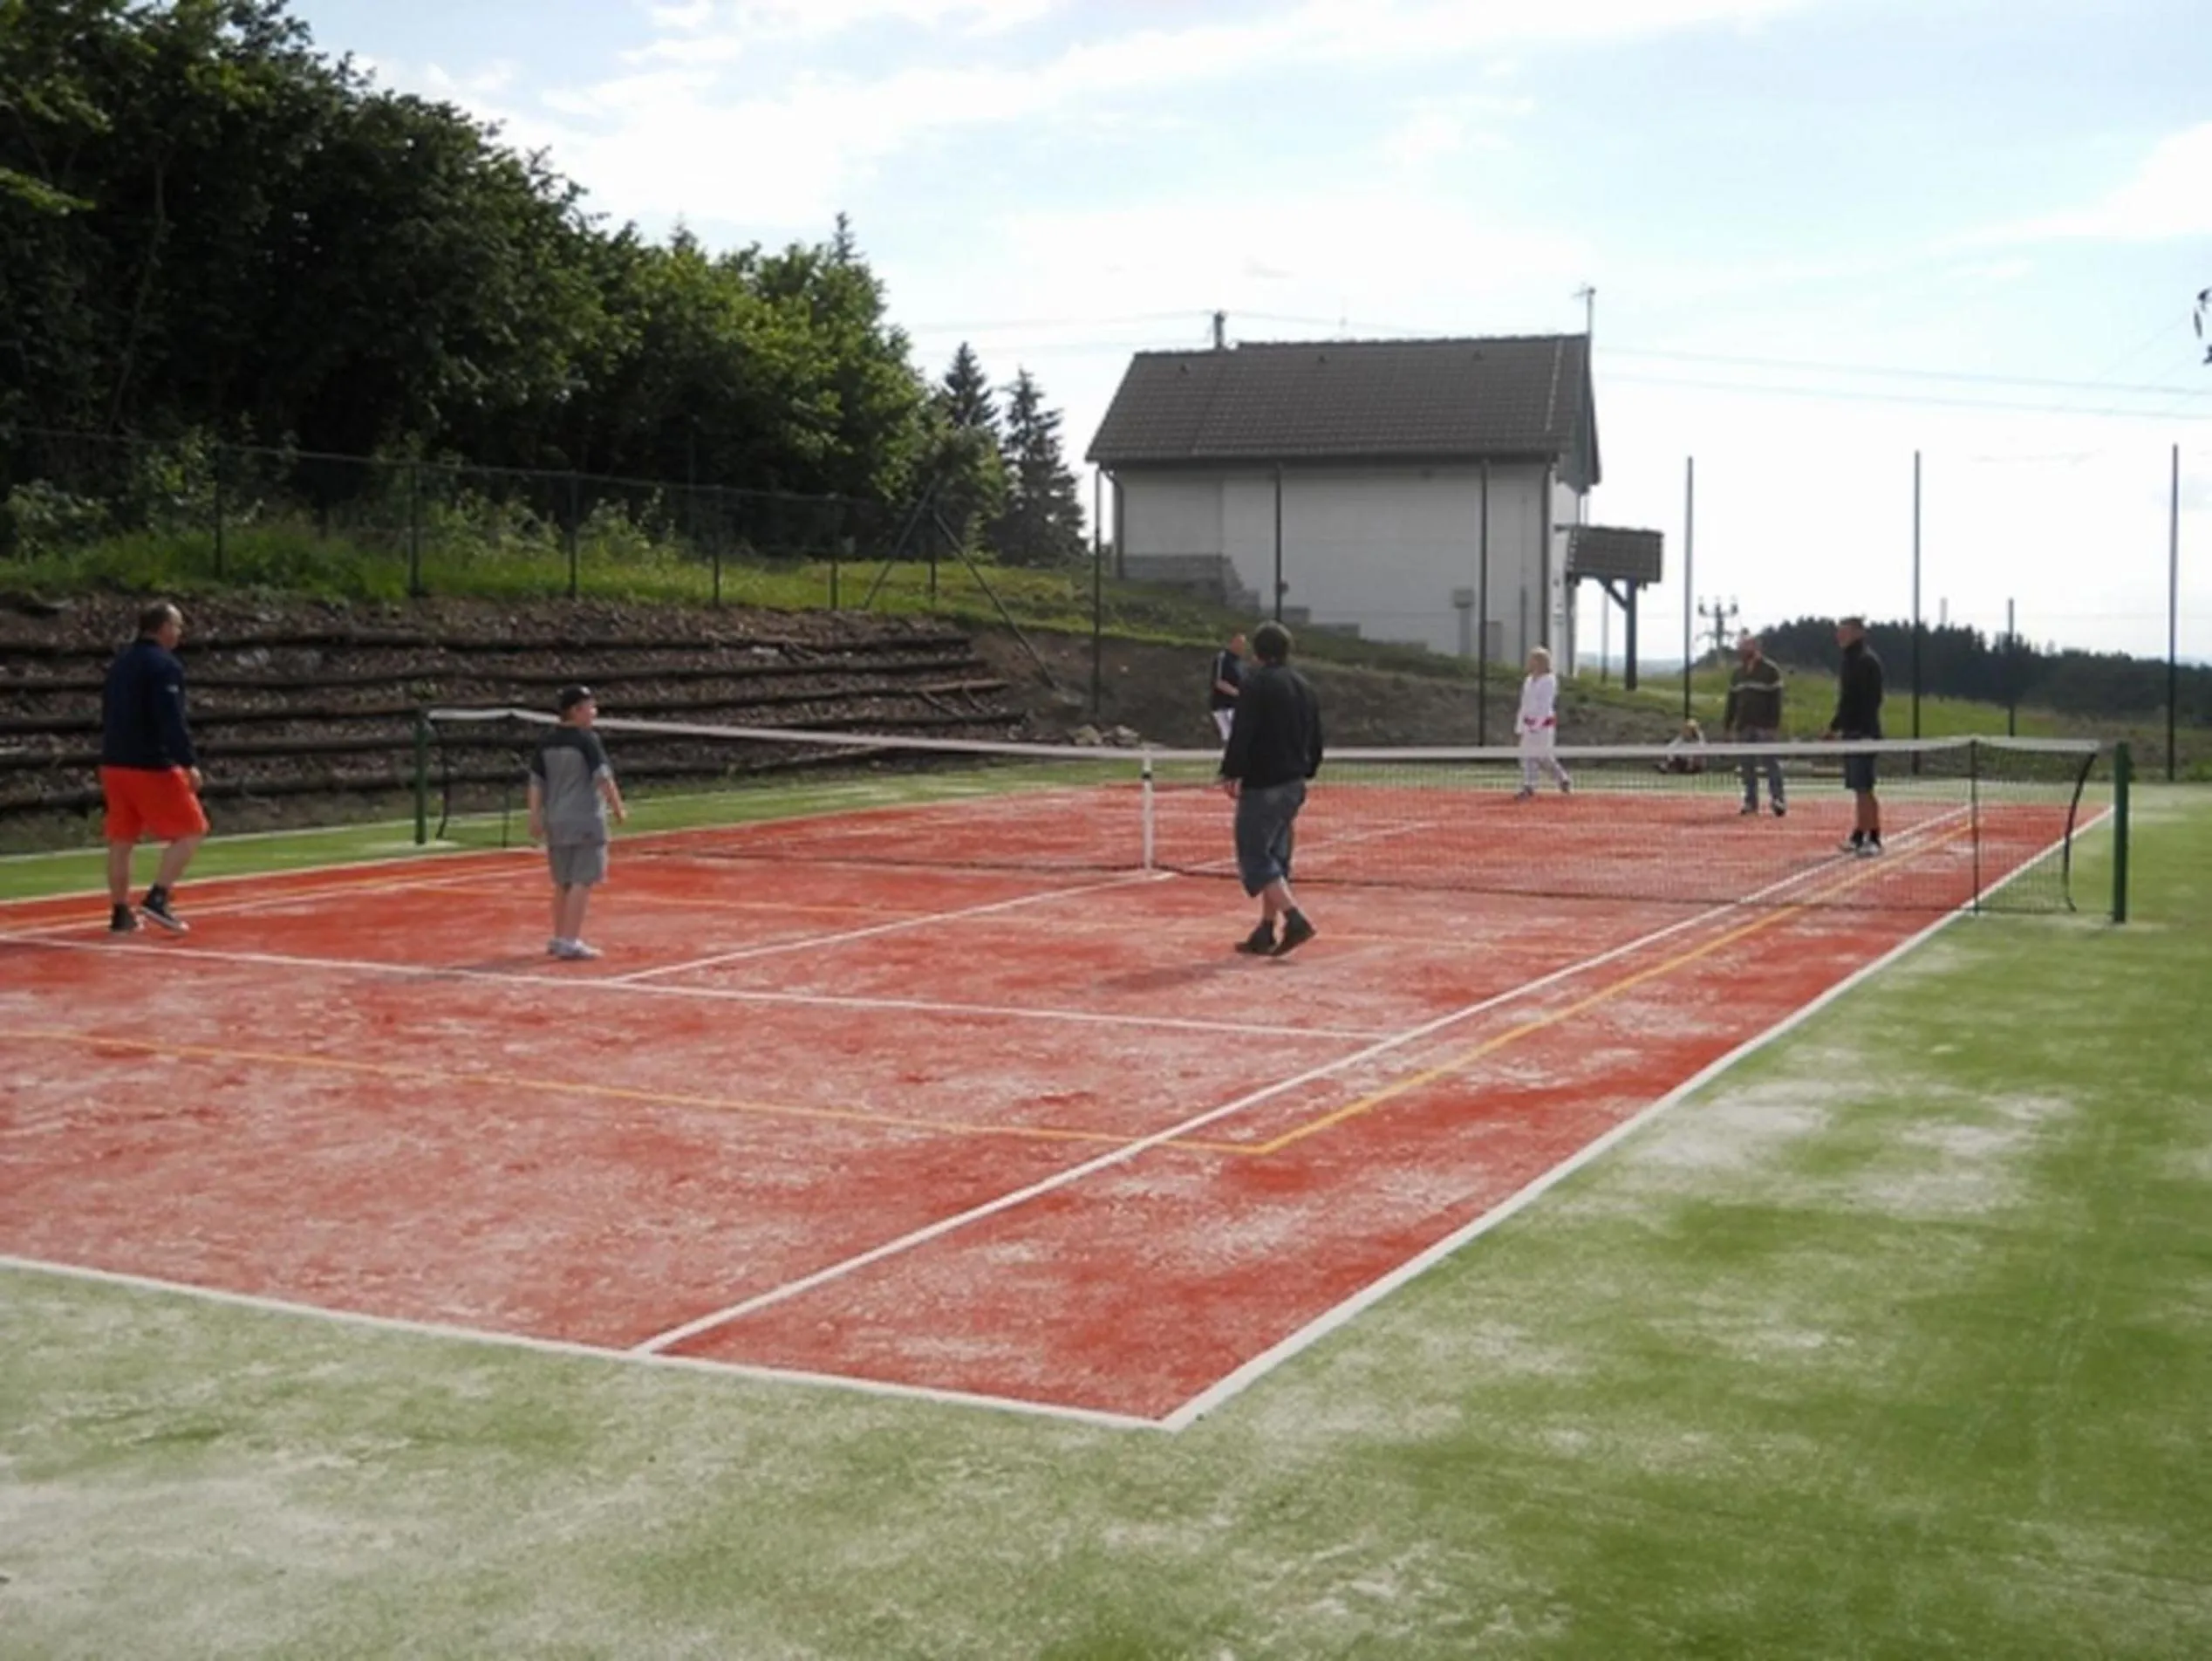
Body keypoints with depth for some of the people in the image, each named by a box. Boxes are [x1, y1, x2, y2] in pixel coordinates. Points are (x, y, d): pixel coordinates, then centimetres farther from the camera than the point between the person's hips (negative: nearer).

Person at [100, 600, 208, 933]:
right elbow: (171, 721, -21)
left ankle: (120, 913, 15)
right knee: (190, 830, -1)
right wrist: (190, 764, -22)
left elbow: (108, 716, 21)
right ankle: (157, 898, -11)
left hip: (113, 764, 9)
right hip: (152, 766, -8)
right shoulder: (165, 665, -12)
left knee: (121, 839, 12)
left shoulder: (119, 663, 15)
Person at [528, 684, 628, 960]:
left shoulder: (548, 742, 8)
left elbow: (536, 782, 7)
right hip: (585, 821, -7)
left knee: (563, 883, 16)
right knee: (583, 882, -5)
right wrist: (618, 809, -7)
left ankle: (559, 938, 23)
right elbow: (603, 777, -15)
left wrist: (536, 816, 8)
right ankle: (570, 941, -9)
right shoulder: (587, 740, -11)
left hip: (556, 821, 7)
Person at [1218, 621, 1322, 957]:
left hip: (1262, 786, -8)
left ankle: (1295, 919, -17)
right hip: (1293, 785, 8)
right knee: (1275, 857, 13)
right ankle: (1266, 933, 15)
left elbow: (1241, 734, -18)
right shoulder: (1305, 687, 12)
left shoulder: (1256, 684, -11)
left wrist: (1231, 774, -11)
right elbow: (1315, 742, 16)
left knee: (1253, 857, -5)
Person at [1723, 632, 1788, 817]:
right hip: (1743, 727, 6)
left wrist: (1774, 725, -15)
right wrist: (1726, 725, 12)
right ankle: (1750, 801, 10)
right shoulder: (1737, 672, 13)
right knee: (1747, 766, 6)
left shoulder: (1770, 670, -4)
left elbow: (1776, 700, -8)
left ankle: (1778, 800, -4)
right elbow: (1732, 701, 17)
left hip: (1764, 727, -6)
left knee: (1771, 763, -7)